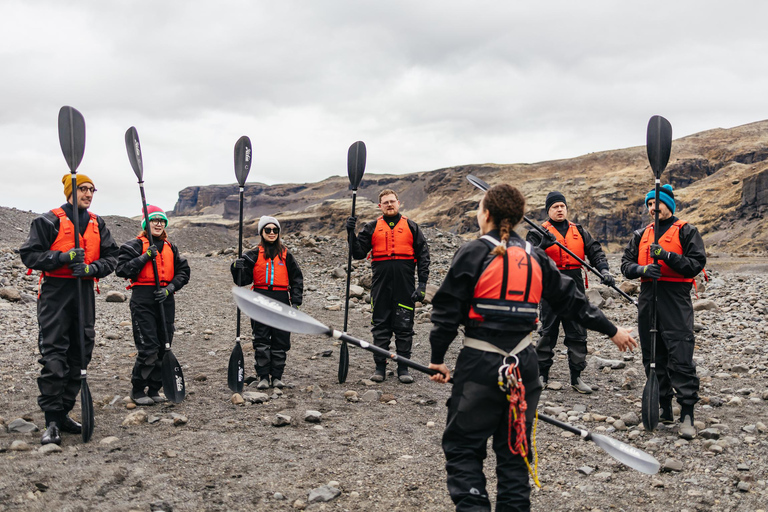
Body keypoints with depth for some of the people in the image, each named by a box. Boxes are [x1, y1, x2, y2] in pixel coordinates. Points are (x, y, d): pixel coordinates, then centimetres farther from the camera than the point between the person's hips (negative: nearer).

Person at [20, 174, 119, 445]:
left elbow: (111, 257, 11)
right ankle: (52, 421, -5)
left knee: (79, 356, 8)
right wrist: (63, 257, -18)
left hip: (84, 292, 6)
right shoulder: (49, 220, -2)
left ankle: (64, 413, 19)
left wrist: (91, 268, -9)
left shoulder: (97, 224, 13)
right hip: (55, 293, -5)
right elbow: (30, 254, -5)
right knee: (54, 356, -9)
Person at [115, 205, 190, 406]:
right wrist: (146, 256, -16)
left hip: (166, 300, 5)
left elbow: (183, 271, 13)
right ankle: (137, 390, 6)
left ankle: (154, 389, 17)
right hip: (143, 300, -5)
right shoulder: (136, 245, 1)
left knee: (163, 347, 6)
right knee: (148, 348, -9)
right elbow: (122, 269, -9)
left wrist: (169, 288, -3)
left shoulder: (170, 247, 16)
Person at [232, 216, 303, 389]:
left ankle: (277, 376, 13)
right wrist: (238, 268, -16)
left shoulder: (286, 255, 9)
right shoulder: (254, 255, 7)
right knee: (261, 341, 0)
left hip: (281, 302, 1)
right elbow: (244, 280, 5)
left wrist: (296, 302, 2)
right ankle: (263, 377, 7)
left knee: (280, 341, 3)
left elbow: (296, 279, 11)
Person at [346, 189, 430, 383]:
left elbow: (423, 256, 7)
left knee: (404, 327, 3)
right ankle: (380, 367, 15)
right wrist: (351, 233, -10)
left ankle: (403, 367, 12)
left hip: (405, 284, -1)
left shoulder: (411, 227, 8)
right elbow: (358, 253, 5)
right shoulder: (372, 228, 10)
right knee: (380, 326, 5)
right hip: (381, 284, 1)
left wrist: (422, 284, -1)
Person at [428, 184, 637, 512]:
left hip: (480, 363, -5)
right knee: (515, 448, 16)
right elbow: (571, 300, 13)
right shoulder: (535, 257, 8)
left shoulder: (472, 254, -6)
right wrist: (611, 330, 24)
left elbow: (447, 311, -7)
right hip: (523, 363, 5)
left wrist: (438, 358, 2)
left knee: (463, 447, 3)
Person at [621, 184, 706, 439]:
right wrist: (643, 269, -10)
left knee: (680, 358, -10)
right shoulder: (641, 235, 17)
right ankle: (664, 409, 21)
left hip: (676, 301, -6)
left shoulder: (686, 231, 2)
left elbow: (697, 263, -7)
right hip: (648, 300, 6)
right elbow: (626, 264, 11)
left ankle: (687, 416, -6)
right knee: (653, 358, 9)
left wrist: (667, 256, -17)